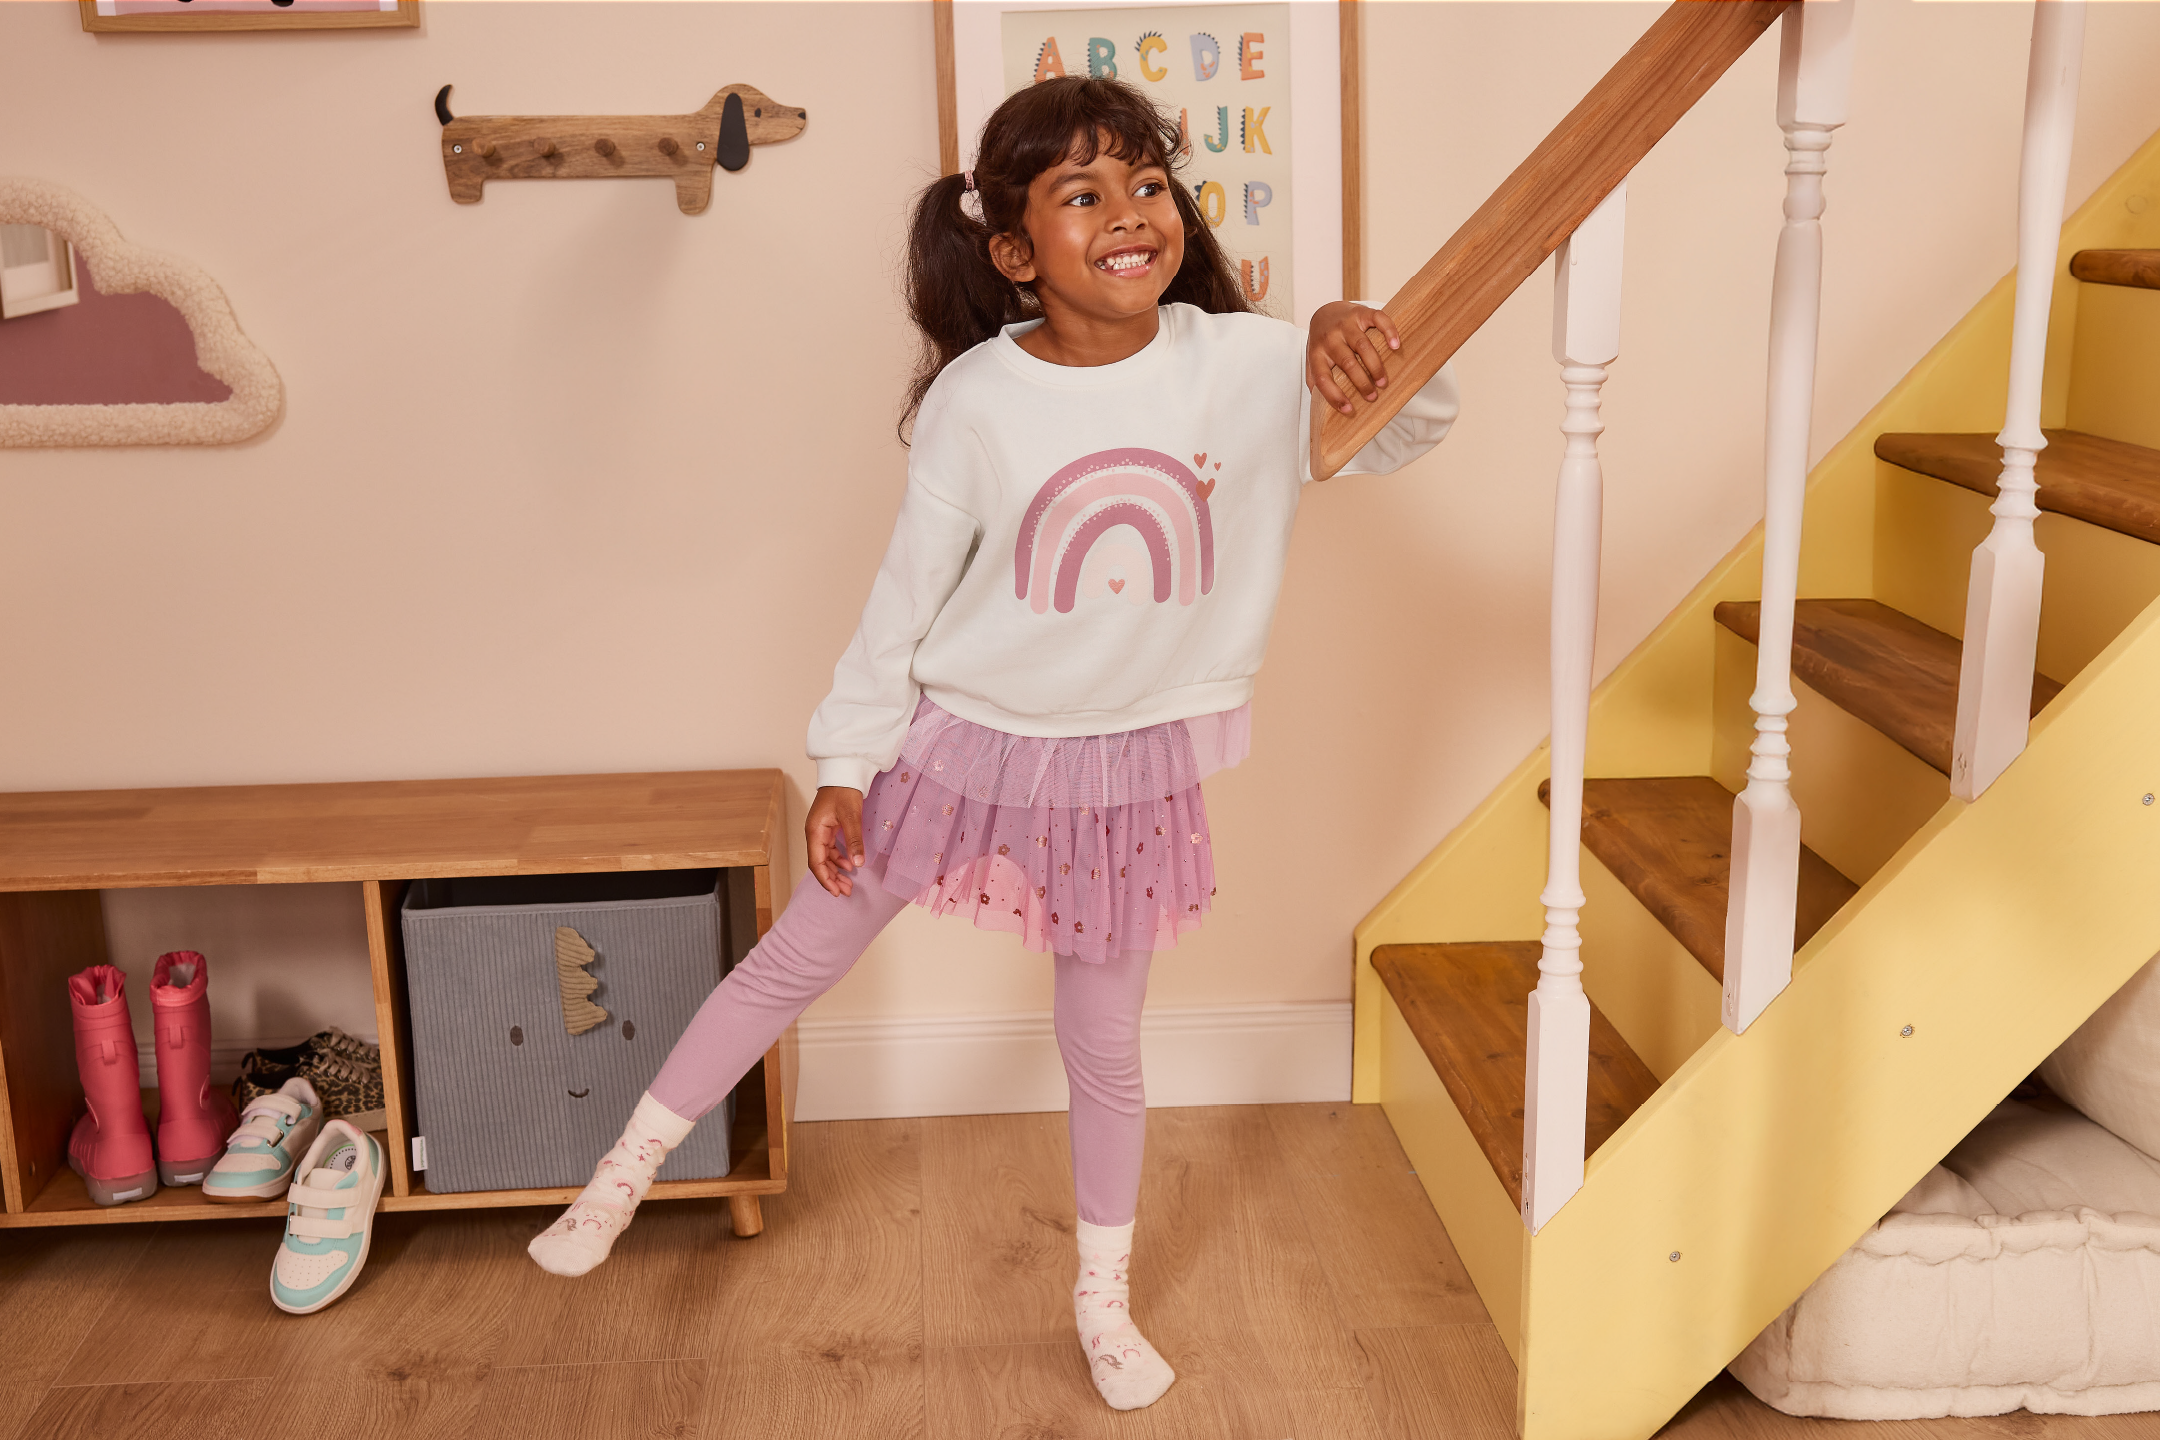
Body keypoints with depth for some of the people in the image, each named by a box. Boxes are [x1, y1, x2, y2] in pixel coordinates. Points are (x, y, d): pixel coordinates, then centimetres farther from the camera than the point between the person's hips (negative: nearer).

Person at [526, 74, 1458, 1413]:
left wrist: (1362, 340, -26)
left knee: (1107, 1044, 17)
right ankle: (628, 1171, 34)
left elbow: (1415, 428, -4)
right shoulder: (976, 401, -16)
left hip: (1129, 767, 1)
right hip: (961, 740, -1)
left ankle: (1105, 1298, 39)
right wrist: (846, 764, -3)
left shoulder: (1245, 365, -12)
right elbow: (907, 594, -8)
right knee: (793, 963, 11)